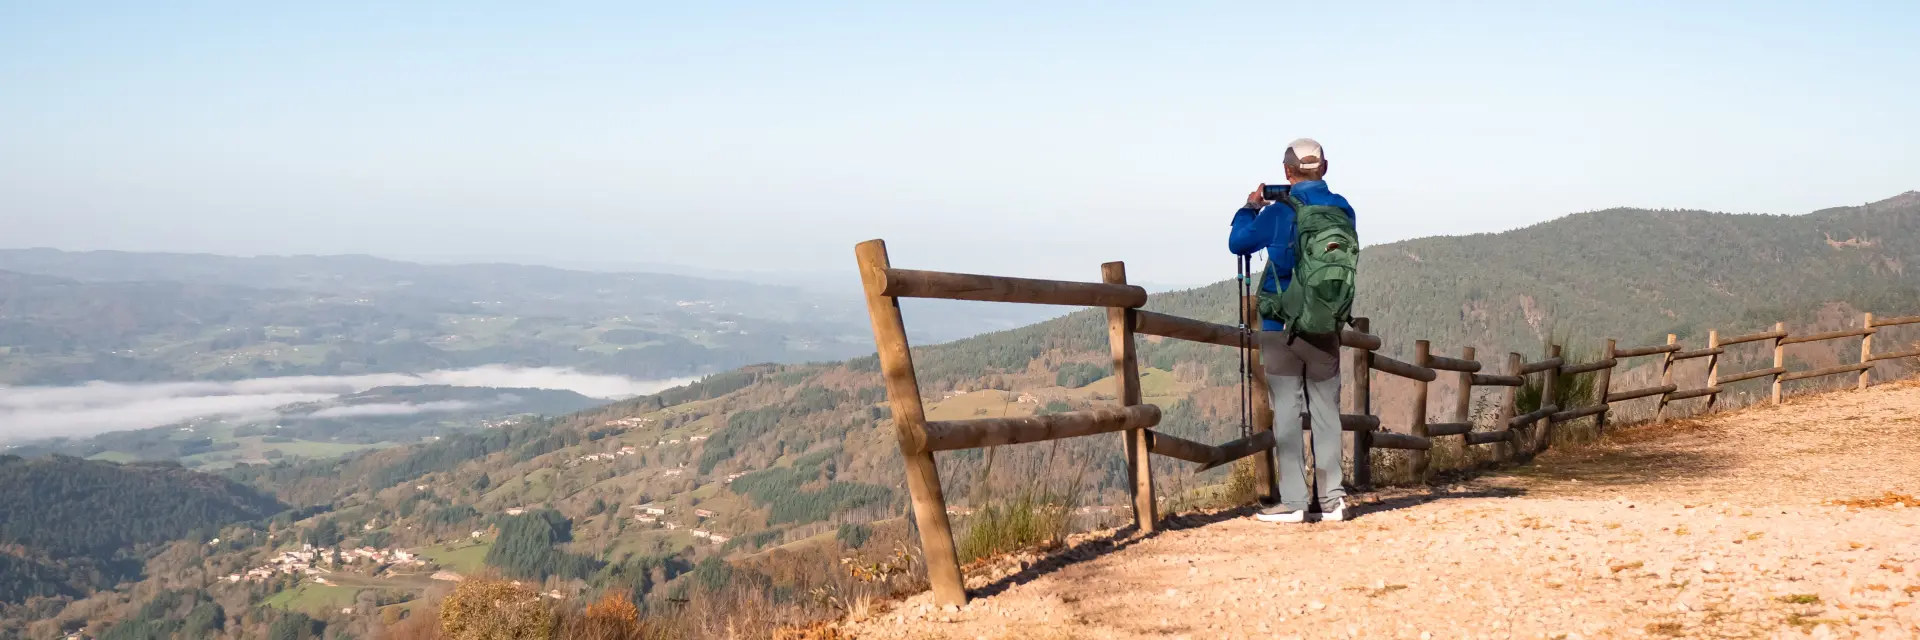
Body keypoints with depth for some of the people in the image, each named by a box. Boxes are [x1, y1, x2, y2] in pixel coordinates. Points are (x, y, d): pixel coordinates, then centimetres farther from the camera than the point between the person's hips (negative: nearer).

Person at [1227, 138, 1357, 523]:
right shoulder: (1342, 210, 0)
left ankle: (1293, 501, 0)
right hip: (1326, 326, 3)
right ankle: (1331, 498, 9)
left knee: (1286, 411, 0)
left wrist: (1250, 207, 20)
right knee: (1326, 411, 8)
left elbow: (1238, 243, 3)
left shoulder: (1278, 213, -10)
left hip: (1282, 326, -3)